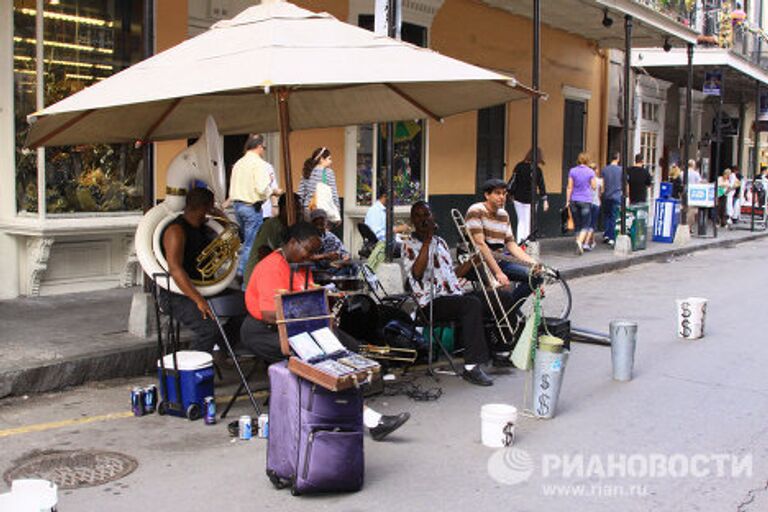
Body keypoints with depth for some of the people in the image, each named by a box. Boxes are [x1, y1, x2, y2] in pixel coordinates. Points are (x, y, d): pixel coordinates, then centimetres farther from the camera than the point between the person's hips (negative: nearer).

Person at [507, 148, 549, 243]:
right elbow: (541, 186, -8)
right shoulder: (537, 170, -11)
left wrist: (511, 194, 12)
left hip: (518, 199, 3)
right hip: (530, 200, -3)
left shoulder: (519, 166, -3)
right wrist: (545, 200, -1)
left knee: (521, 222, 16)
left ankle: (519, 243, 12)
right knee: (528, 223, 7)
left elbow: (513, 180, 0)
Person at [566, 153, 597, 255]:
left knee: (577, 225, 11)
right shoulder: (590, 172, -4)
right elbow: (594, 187, 1)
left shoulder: (572, 171, 1)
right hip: (586, 201, -2)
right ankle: (580, 241, -25)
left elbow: (569, 187, 0)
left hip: (574, 201, 3)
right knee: (585, 225, 0)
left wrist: (567, 201, 3)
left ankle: (579, 247, 13)